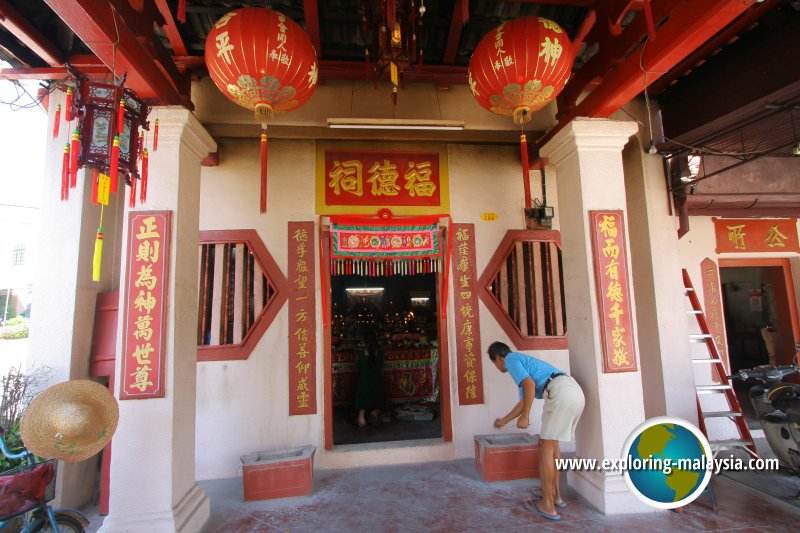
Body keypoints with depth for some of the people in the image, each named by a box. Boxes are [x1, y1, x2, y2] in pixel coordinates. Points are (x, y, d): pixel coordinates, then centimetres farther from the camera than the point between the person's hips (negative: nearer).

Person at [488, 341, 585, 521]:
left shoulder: (511, 359, 5)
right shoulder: (524, 363, 33)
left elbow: (530, 385, -12)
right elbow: (523, 402, 39)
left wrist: (524, 418, -4)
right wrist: (504, 421, 50)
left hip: (561, 394, -9)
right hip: (575, 392, 10)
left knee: (546, 447, 3)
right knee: (552, 442, 23)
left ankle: (548, 505, 10)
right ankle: (555, 494, 32)